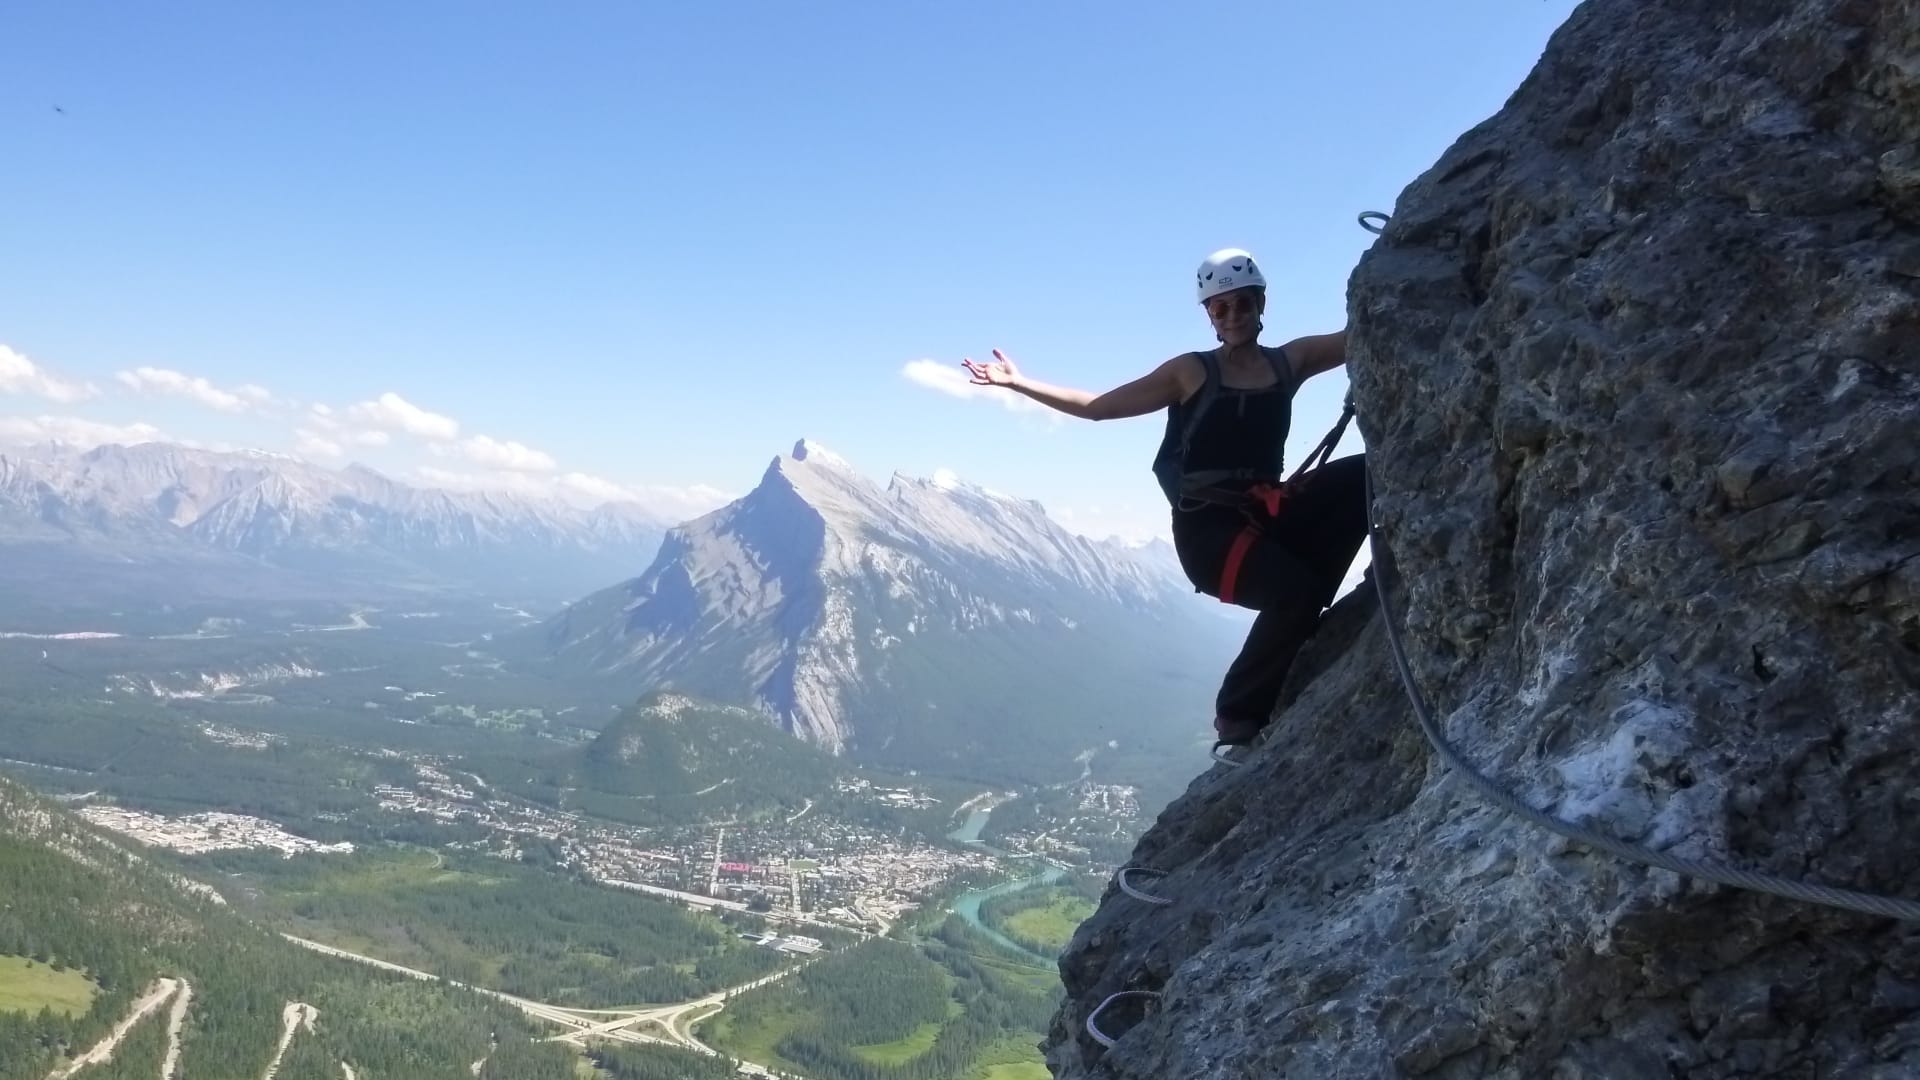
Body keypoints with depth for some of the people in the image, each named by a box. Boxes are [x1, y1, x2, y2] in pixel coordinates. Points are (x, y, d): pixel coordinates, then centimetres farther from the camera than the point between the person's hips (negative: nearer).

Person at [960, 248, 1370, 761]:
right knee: (1294, 591, -30)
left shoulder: (1290, 361, 11)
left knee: (1364, 476, -19)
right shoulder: (1192, 372, 3)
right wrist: (1018, 383, 3)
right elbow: (1099, 406, 6)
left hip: (1268, 514, 4)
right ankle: (1237, 720, -11)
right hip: (1208, 529, -4)